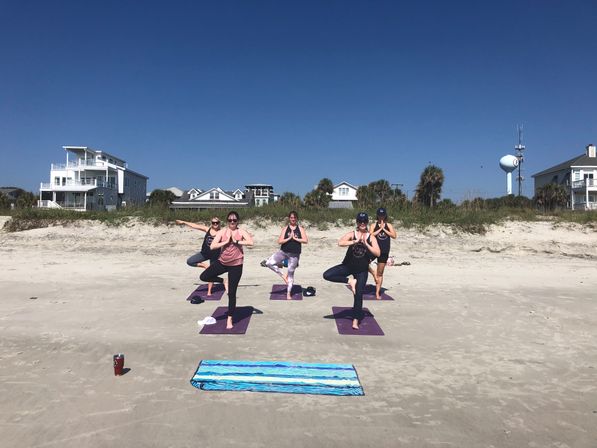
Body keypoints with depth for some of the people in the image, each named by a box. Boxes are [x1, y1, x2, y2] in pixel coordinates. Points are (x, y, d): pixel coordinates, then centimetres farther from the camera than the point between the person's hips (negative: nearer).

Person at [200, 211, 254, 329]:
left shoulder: (241, 232, -7)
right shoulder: (222, 232, -3)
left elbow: (251, 242, -25)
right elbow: (212, 246, -12)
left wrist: (236, 241, -21)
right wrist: (226, 242, -19)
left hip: (236, 265, -3)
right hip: (222, 262, 3)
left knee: (232, 293, 3)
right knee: (204, 277, -8)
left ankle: (229, 319, 16)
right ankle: (223, 281, 16)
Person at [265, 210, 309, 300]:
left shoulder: (300, 229, 3)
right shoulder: (285, 229, 2)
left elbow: (305, 240, -8)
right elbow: (279, 241, -6)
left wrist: (295, 238, -12)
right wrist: (289, 238, -14)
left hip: (295, 254, -1)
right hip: (284, 252, 1)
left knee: (291, 273, 6)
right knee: (269, 263, -17)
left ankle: (289, 293, 19)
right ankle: (283, 275, 2)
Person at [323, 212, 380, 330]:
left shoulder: (371, 238, -2)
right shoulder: (352, 234, -7)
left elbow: (378, 253, -13)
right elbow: (340, 243, -25)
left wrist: (366, 244, -21)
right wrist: (355, 241, -30)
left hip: (362, 270, 0)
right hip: (348, 266, 0)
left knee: (358, 294, 1)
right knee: (327, 275, -16)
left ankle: (355, 320, 14)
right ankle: (350, 281, -3)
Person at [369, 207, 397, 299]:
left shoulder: (388, 225, 8)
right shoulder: (374, 225, 2)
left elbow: (394, 236, -5)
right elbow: (370, 235, -14)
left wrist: (384, 229, -10)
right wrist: (380, 229, -14)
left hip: (384, 251, 1)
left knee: (380, 273, 7)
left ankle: (377, 292, 16)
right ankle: (373, 272, 6)